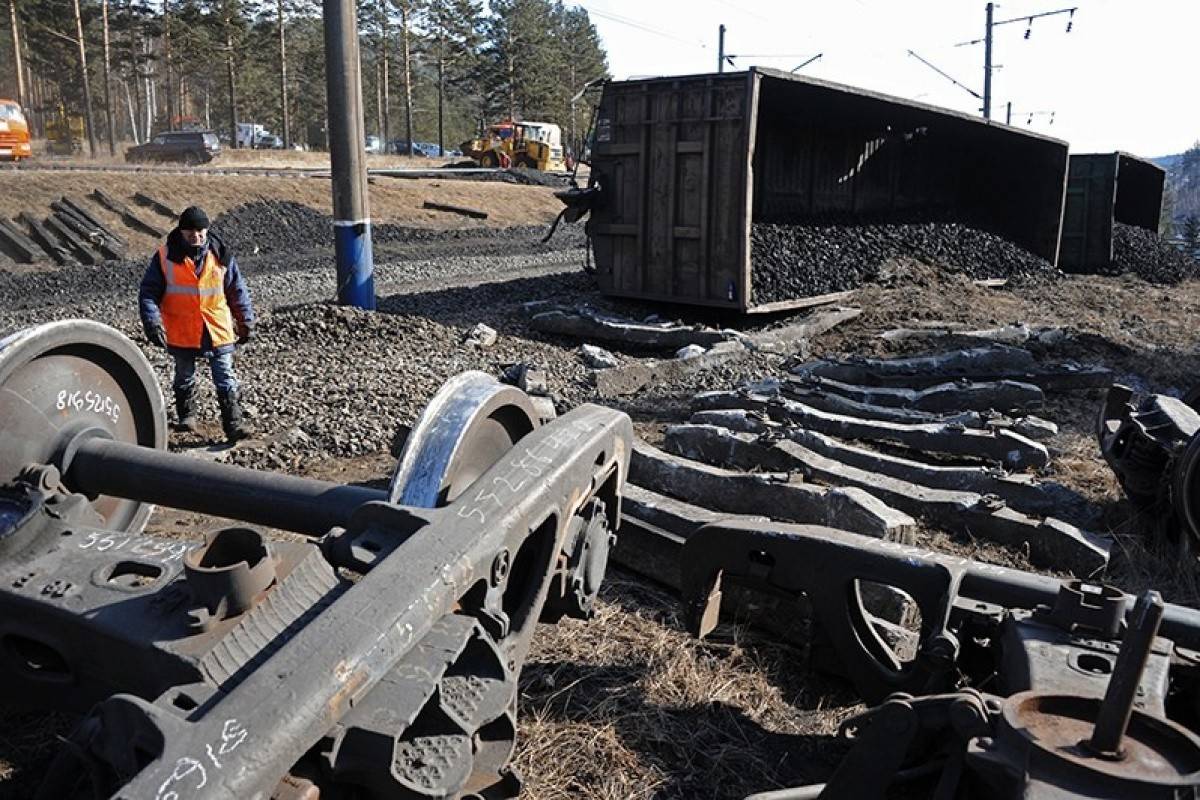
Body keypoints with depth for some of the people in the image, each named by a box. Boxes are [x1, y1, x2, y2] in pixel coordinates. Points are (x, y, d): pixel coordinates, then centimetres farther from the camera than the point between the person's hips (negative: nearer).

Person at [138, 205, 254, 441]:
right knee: (185, 376, 18)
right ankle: (186, 415, 36)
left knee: (226, 379, -2)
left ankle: (233, 423, 0)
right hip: (181, 331, 0)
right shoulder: (165, 256, -5)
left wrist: (246, 322, 9)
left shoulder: (221, 254, -1)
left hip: (218, 329, 0)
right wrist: (152, 321, -16)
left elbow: (237, 291, 7)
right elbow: (148, 291, -3)